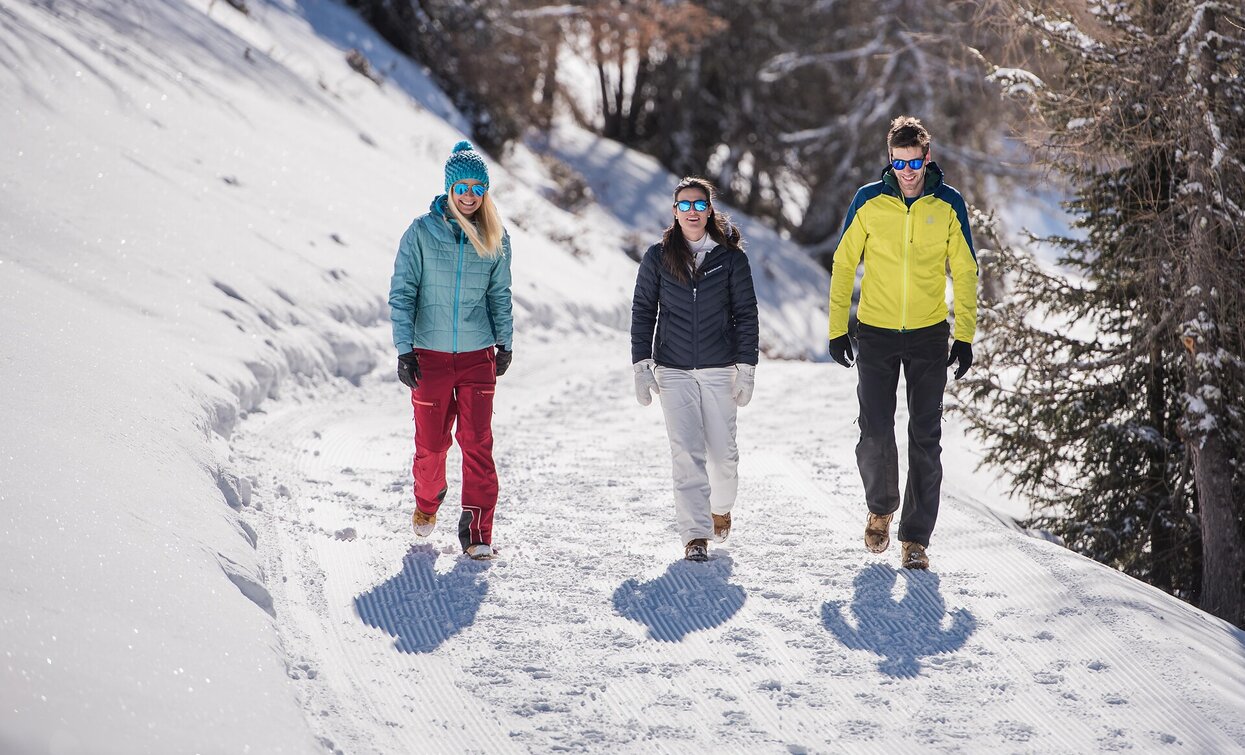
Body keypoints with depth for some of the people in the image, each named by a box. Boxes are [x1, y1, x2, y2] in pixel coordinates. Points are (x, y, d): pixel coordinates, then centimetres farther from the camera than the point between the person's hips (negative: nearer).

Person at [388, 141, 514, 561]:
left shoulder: (495, 239, 4)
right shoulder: (422, 232, -4)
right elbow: (402, 293, -3)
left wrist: (504, 343, 10)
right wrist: (404, 349, -8)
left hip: (478, 355, 1)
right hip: (430, 354, -1)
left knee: (478, 443, -7)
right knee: (431, 442, 7)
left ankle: (477, 532, -5)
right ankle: (427, 501, 37)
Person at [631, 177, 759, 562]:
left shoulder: (731, 258, 1)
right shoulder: (658, 258, 3)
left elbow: (746, 314, 3)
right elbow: (643, 312, 6)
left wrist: (747, 368, -2)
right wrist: (641, 366, 0)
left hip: (719, 370, 0)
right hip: (673, 371, 0)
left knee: (723, 451, 3)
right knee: (687, 453, -9)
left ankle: (721, 507, 34)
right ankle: (696, 535, -7)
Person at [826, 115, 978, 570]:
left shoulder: (948, 205, -2)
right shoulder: (868, 201, -3)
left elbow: (964, 272, 4)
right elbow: (844, 265, 4)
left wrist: (965, 336, -1)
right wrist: (837, 329, 1)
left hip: (929, 334, 0)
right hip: (875, 333, 0)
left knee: (925, 439, -1)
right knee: (875, 434, -3)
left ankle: (916, 537, 6)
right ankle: (881, 507, 25)